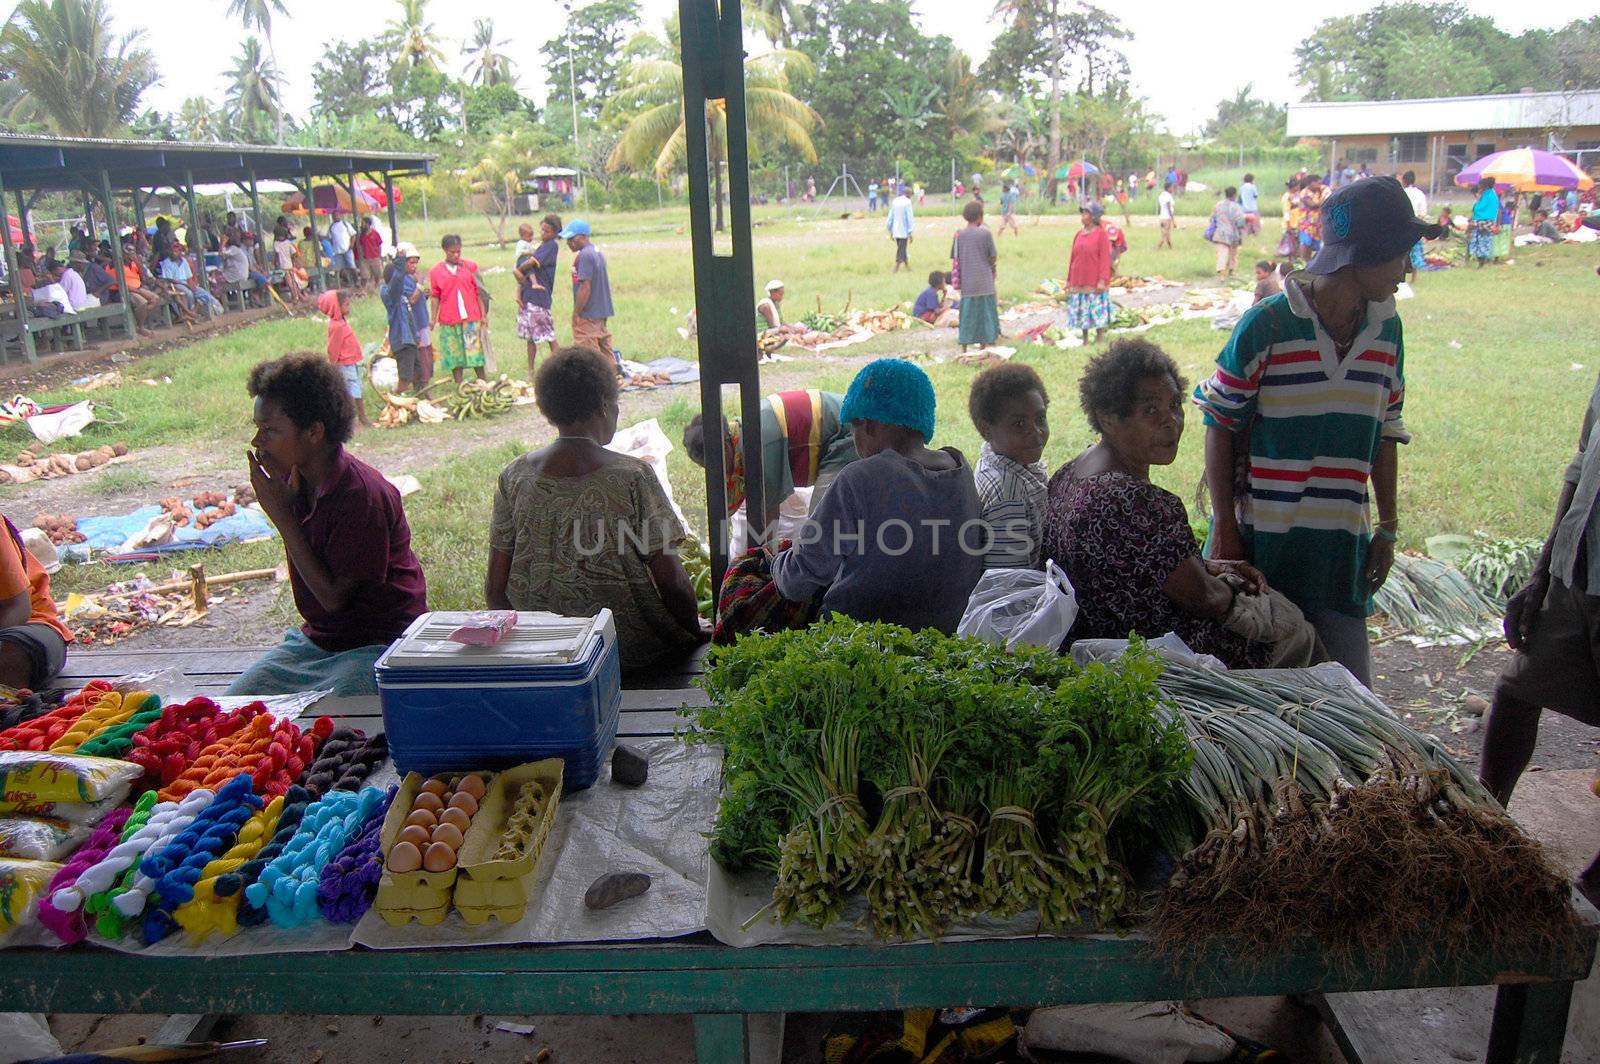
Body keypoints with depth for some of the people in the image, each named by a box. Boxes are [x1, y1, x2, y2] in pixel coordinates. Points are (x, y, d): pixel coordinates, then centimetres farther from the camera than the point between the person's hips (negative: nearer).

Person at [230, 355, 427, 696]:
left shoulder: (362, 495, -24)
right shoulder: (295, 479, 1)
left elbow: (333, 597, -19)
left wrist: (282, 515, -18)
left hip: (380, 643, -8)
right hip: (316, 639, 8)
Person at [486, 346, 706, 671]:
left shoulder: (513, 478, -3)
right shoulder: (632, 476, -13)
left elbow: (495, 588, 0)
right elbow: (671, 582, -14)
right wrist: (696, 631, 5)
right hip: (629, 648, -4)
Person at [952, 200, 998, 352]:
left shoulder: (959, 234, -1)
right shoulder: (986, 233, -8)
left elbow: (955, 258, 1)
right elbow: (993, 257, -4)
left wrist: (957, 278, 11)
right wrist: (992, 268, 15)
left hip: (966, 282, 2)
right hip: (984, 281, -2)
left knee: (967, 312, 9)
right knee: (985, 311, 9)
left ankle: (964, 346, 11)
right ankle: (984, 343, 14)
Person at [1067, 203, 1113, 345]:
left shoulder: (1101, 233, -6)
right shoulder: (1078, 234, 10)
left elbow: (1105, 258, -11)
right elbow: (1073, 258, 12)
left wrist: (1102, 280, -18)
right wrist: (1069, 280, 10)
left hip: (1095, 282, -5)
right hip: (1078, 282, 6)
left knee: (1097, 311, -1)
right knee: (1081, 312, 8)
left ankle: (1099, 339, 7)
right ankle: (1085, 340, 17)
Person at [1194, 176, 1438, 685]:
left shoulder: (1386, 329, 6)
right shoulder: (1267, 323, -12)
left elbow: (1385, 432, 13)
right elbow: (1219, 423, -7)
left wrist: (1388, 527, 14)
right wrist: (1224, 526, -9)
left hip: (1341, 544, 5)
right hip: (1261, 539, -4)